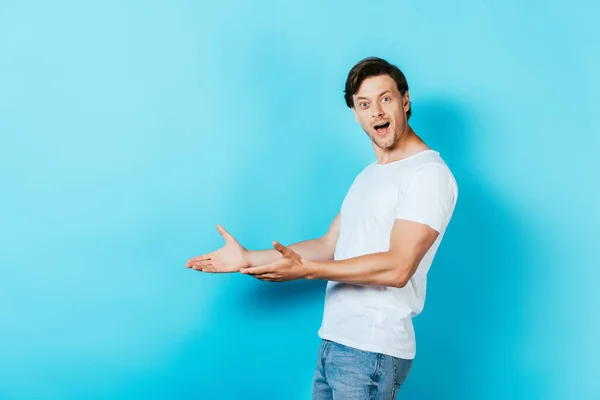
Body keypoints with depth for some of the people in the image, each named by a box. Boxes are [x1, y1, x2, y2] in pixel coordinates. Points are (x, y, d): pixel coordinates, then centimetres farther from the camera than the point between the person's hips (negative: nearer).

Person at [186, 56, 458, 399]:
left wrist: (305, 269, -21)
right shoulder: (369, 175, 18)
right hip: (334, 342, 8)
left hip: (372, 349, -8)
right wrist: (250, 259, 11)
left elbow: (398, 267, -20)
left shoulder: (429, 173, -11)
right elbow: (330, 246, 18)